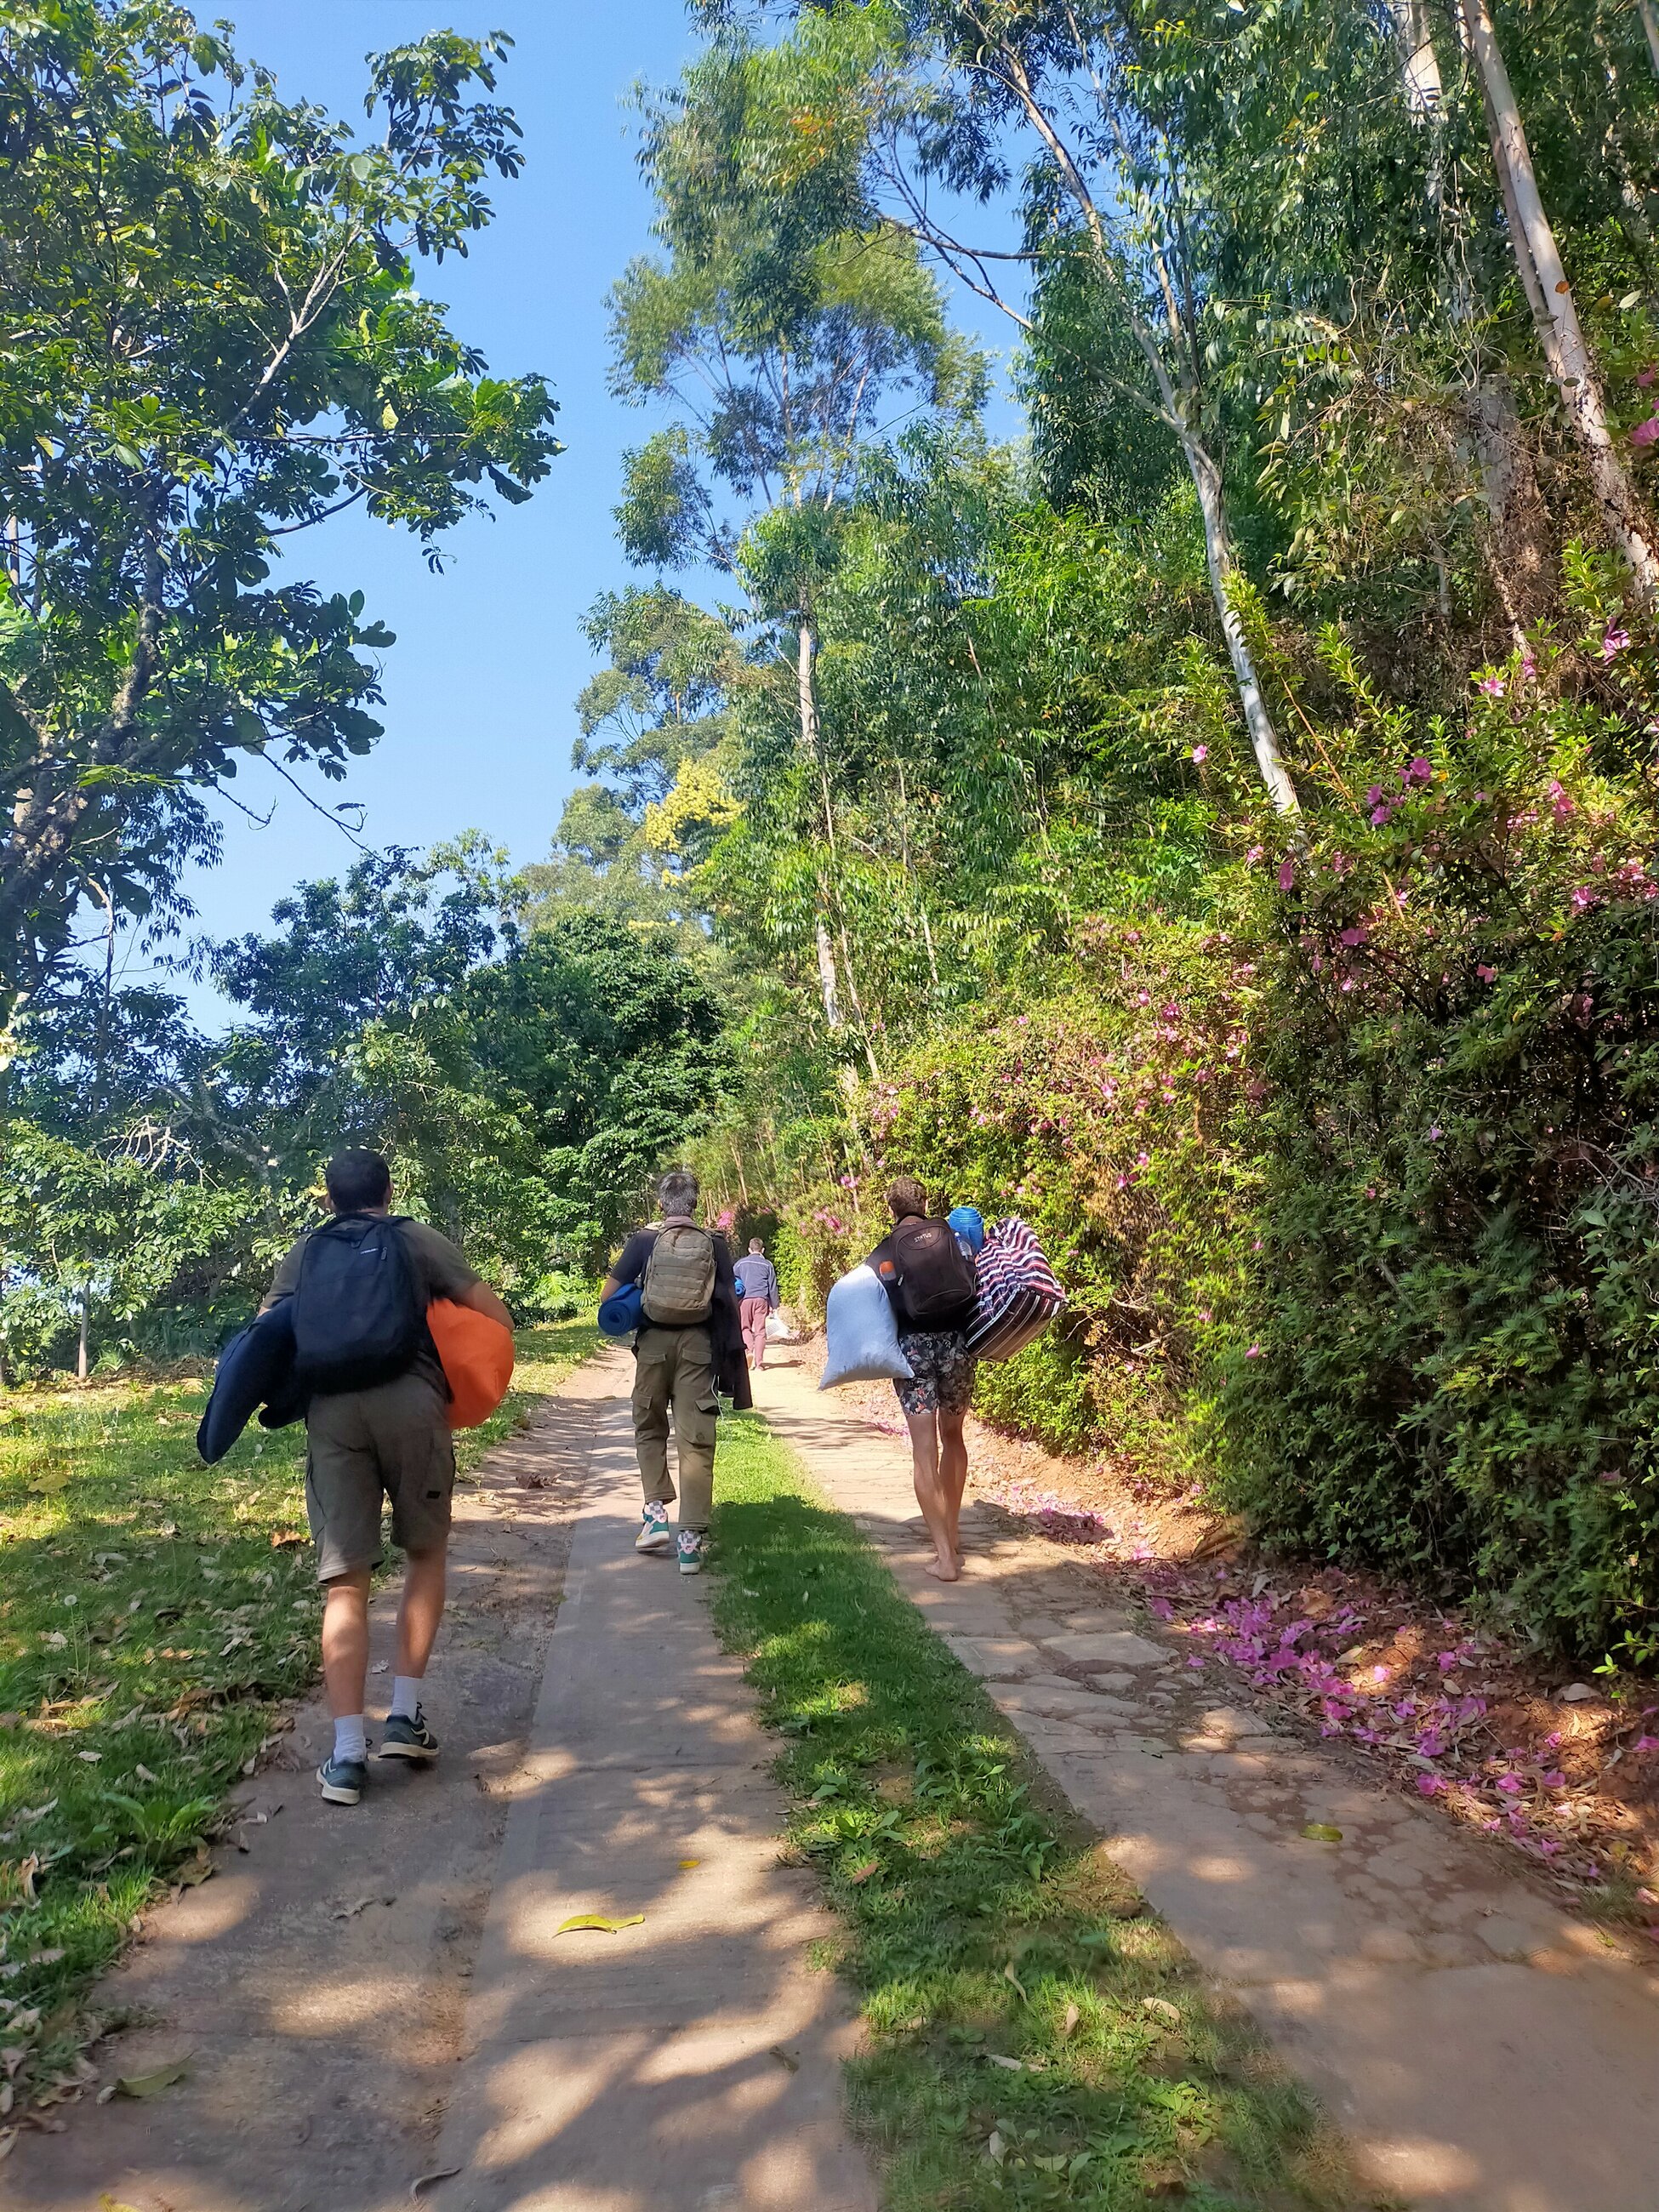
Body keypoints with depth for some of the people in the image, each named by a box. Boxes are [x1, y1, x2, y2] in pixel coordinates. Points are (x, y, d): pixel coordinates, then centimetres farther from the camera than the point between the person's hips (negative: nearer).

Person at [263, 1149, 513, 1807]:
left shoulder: (305, 1253, 21)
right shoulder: (418, 1239, 15)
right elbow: (495, 1315, 10)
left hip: (331, 1411, 2)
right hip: (412, 1402, -1)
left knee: (345, 1582, 5)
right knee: (425, 1554, 19)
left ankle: (347, 1755, 2)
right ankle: (404, 1717, 15)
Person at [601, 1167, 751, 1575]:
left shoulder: (643, 1240, 1)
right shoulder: (714, 1243, 2)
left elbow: (608, 1297, -1)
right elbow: (730, 1300, 1)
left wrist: (630, 1314, 17)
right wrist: (731, 1351, 11)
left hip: (653, 1342, 0)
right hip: (699, 1343, 0)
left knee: (649, 1428, 20)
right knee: (696, 1439, 1)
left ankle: (655, 1513, 7)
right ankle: (691, 1539, -1)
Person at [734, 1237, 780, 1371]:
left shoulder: (741, 1263, 9)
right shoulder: (767, 1264, 9)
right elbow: (773, 1287, 10)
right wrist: (774, 1305, 16)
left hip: (745, 1299, 0)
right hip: (761, 1299, 0)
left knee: (746, 1328, 11)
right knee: (760, 1331, 3)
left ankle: (749, 1350, -13)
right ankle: (759, 1361, 1)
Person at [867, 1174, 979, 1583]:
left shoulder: (885, 1252, -1)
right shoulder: (953, 1236, 5)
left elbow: (885, 1310, -4)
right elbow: (976, 1286, 0)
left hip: (914, 1348, -3)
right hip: (957, 1342, 3)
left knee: (924, 1452, 1)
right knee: (953, 1438, 22)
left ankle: (944, 1555, -2)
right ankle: (952, 1531, 31)